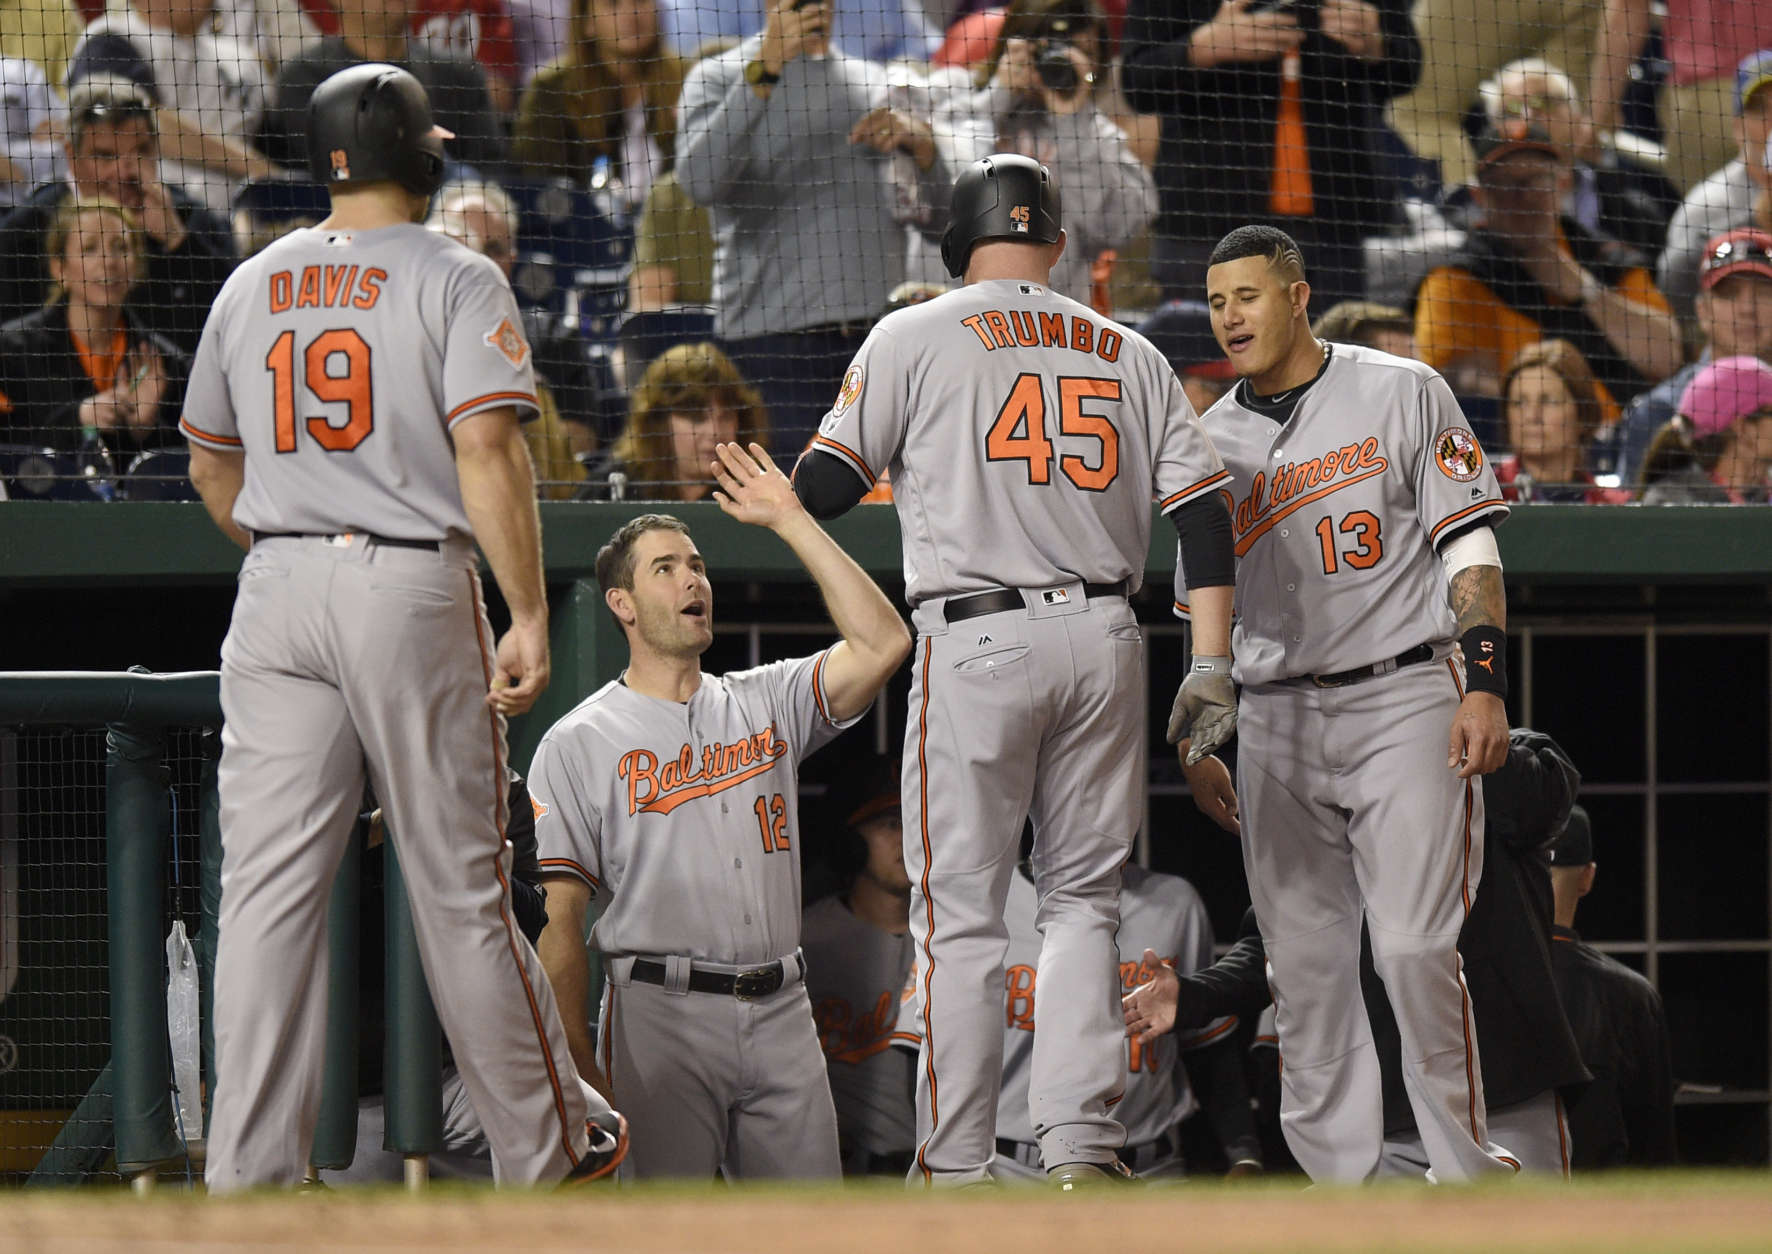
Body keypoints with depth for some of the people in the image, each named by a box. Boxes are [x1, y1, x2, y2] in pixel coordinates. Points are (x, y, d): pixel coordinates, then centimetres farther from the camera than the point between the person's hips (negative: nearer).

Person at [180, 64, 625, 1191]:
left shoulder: (252, 286, 12)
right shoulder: (455, 279, -4)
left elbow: (210, 465, 21)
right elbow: (486, 447, -16)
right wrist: (531, 617, -15)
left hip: (277, 592, 4)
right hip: (415, 591, -4)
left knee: (270, 888, 1)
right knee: (460, 887, 4)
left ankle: (251, 1178, -3)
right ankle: (547, 1148, 15)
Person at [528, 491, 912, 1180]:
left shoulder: (767, 702, 17)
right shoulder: (577, 744, 4)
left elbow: (881, 644, 1)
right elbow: (559, 921, -1)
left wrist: (789, 520, 3)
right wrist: (582, 1074, -11)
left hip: (782, 1019, 4)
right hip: (660, 1017, -4)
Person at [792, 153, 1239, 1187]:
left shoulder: (915, 337, 2)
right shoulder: (1129, 354, 13)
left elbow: (823, 490, 1)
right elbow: (1203, 510, 7)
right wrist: (1214, 664, 7)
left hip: (976, 640, -3)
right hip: (1105, 637, 3)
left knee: (962, 913, 0)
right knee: (1083, 899, 11)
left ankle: (956, 1171, -2)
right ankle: (1083, 1148, 2)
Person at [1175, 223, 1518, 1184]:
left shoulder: (1403, 395, 2)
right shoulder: (1212, 442, 13)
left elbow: (1470, 546, -2)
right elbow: (1199, 607, 17)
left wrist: (1484, 688, -11)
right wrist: (1193, 743, 9)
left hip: (1404, 703, -4)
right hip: (1275, 722, 4)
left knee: (1414, 948, -12)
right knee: (1302, 960, 2)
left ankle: (1465, 1166, -1)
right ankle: (1337, 1175, 8)